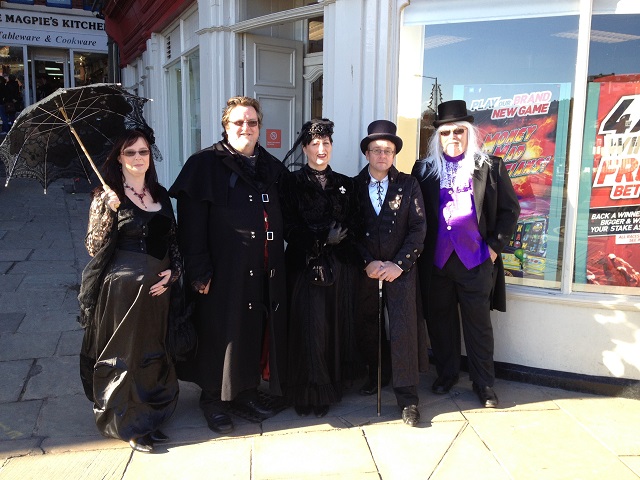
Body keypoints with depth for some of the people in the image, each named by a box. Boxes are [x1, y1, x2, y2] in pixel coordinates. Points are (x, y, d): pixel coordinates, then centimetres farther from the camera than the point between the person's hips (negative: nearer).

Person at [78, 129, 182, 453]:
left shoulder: (160, 194, 7)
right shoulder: (107, 196, -6)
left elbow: (172, 240, 12)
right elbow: (95, 246, -12)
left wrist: (172, 272, -2)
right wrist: (109, 210, -24)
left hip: (157, 288, 5)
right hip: (122, 287, -5)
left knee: (153, 352, 15)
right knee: (123, 355, 6)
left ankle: (149, 419, 32)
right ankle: (127, 425, 23)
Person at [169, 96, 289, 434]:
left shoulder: (272, 168, 12)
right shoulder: (205, 165, -6)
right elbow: (191, 223, -12)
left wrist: (276, 259, 11)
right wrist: (199, 271, -17)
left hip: (266, 273, 5)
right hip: (225, 270, -5)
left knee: (258, 331, 12)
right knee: (223, 333, 5)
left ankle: (247, 392, 30)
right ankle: (214, 399, 24)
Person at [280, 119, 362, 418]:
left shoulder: (345, 184, 13)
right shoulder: (292, 183, 2)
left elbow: (354, 225, 6)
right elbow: (289, 229, -6)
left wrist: (341, 235, -13)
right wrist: (325, 238, -12)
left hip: (341, 266, 4)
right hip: (305, 266, -3)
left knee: (338, 325, 6)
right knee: (309, 328, -4)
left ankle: (334, 383, 21)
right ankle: (310, 392, 8)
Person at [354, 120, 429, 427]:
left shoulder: (408, 185, 3)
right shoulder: (354, 186, 4)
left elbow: (418, 228, -2)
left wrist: (398, 264, -11)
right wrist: (367, 263, -10)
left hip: (400, 270, -2)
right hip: (365, 270, 2)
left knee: (403, 329, -6)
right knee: (366, 327, 10)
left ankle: (407, 398, 2)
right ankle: (378, 373, 35)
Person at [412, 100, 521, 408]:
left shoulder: (490, 167, 3)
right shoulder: (424, 169, 7)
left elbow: (510, 209, 5)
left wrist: (495, 246, -2)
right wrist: (421, 249, 2)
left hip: (475, 260, -2)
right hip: (435, 261, 2)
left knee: (478, 322, 5)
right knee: (439, 319, 11)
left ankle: (484, 384, 19)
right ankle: (446, 374, 28)